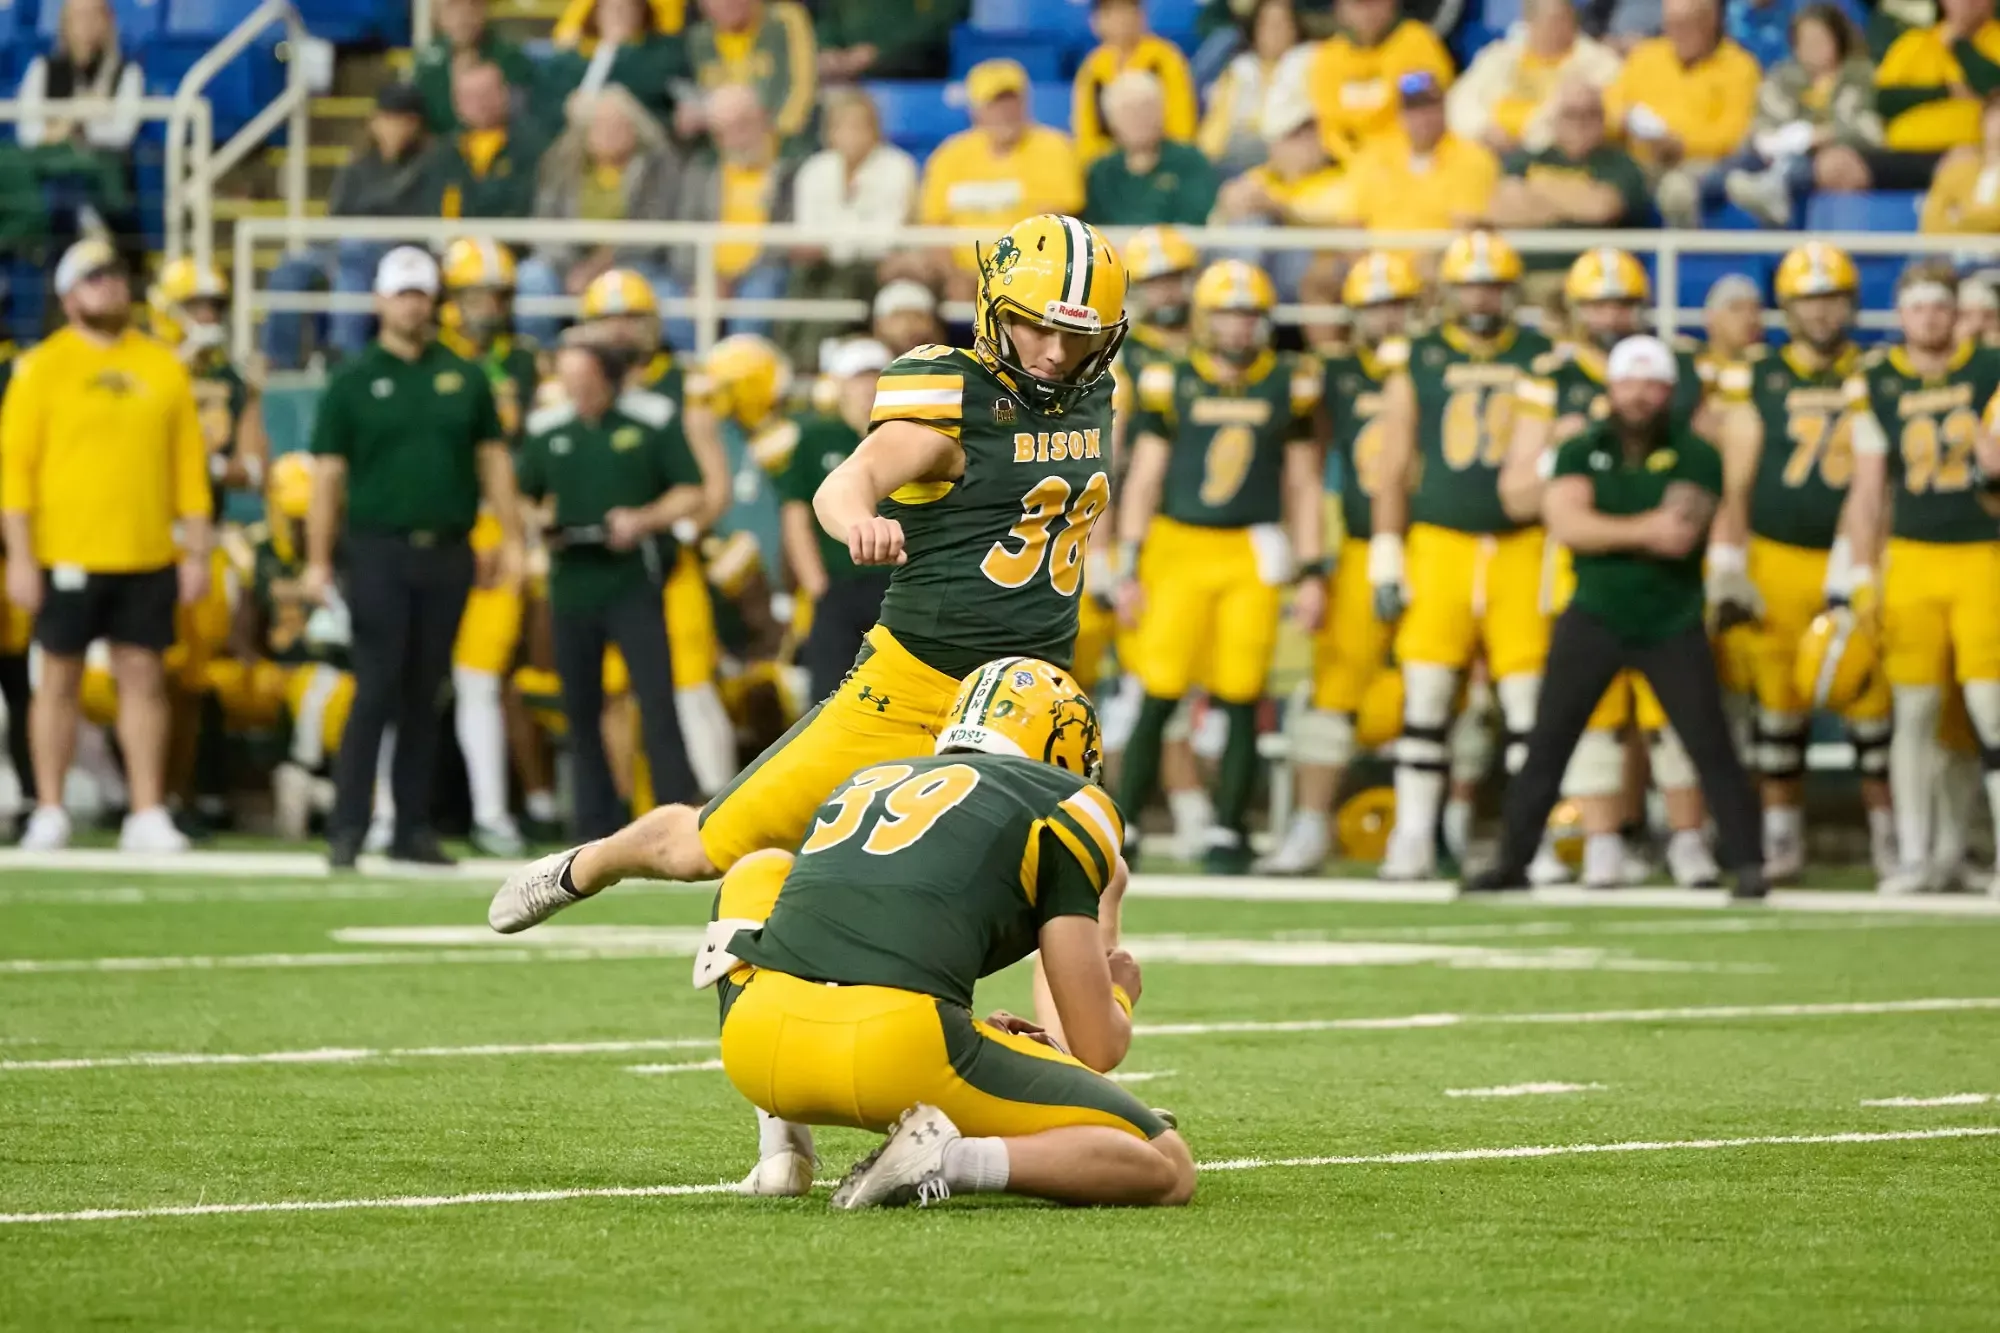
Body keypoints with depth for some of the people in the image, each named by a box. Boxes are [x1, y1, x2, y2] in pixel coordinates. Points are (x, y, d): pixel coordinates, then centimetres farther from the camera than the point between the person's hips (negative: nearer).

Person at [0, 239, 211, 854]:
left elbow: (189, 463, 10)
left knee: (144, 678, 3)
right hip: (68, 557, -3)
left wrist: (196, 551, 5)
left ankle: (148, 814, 7)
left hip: (147, 554, 3)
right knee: (60, 678, 3)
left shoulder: (162, 365, 8)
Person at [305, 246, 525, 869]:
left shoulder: (463, 378, 10)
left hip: (447, 554, 3)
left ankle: (413, 828, 12)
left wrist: (511, 539, 6)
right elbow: (328, 475, 1)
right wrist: (318, 560, -4)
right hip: (378, 551, -3)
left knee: (425, 695, 7)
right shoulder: (354, 382, 2)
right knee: (377, 690, -9)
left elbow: (493, 461, 13)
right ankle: (347, 827, -7)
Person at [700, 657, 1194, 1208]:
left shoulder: (864, 784, 31)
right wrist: (1116, 994, 36)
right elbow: (1097, 1048, 13)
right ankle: (951, 1160, -12)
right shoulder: (1064, 805, 15)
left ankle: (782, 1147, 22)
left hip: (758, 1048, 5)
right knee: (1166, 1169, 12)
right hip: (897, 1054, -5)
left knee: (760, 873, 39)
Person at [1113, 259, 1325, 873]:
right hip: (1178, 548, -1)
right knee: (1158, 698, -5)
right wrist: (1128, 568, 2)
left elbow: (1302, 485, 12)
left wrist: (1311, 572, 6)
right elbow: (1142, 481, 7)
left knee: (1240, 702, -1)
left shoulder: (1288, 386, 7)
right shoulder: (1171, 383, 3)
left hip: (1252, 557, 1)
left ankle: (1227, 832, 8)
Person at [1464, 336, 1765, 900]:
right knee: (1547, 742, 1)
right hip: (1595, 615, 2)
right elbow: (1566, 523, -14)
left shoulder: (1695, 456, -4)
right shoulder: (1580, 452, 3)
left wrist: (1606, 530, -14)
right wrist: (1644, 530, -21)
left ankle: (1747, 865, 1)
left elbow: (1680, 536, -17)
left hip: (1672, 624, -2)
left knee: (1711, 747, -6)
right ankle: (1512, 861, 9)